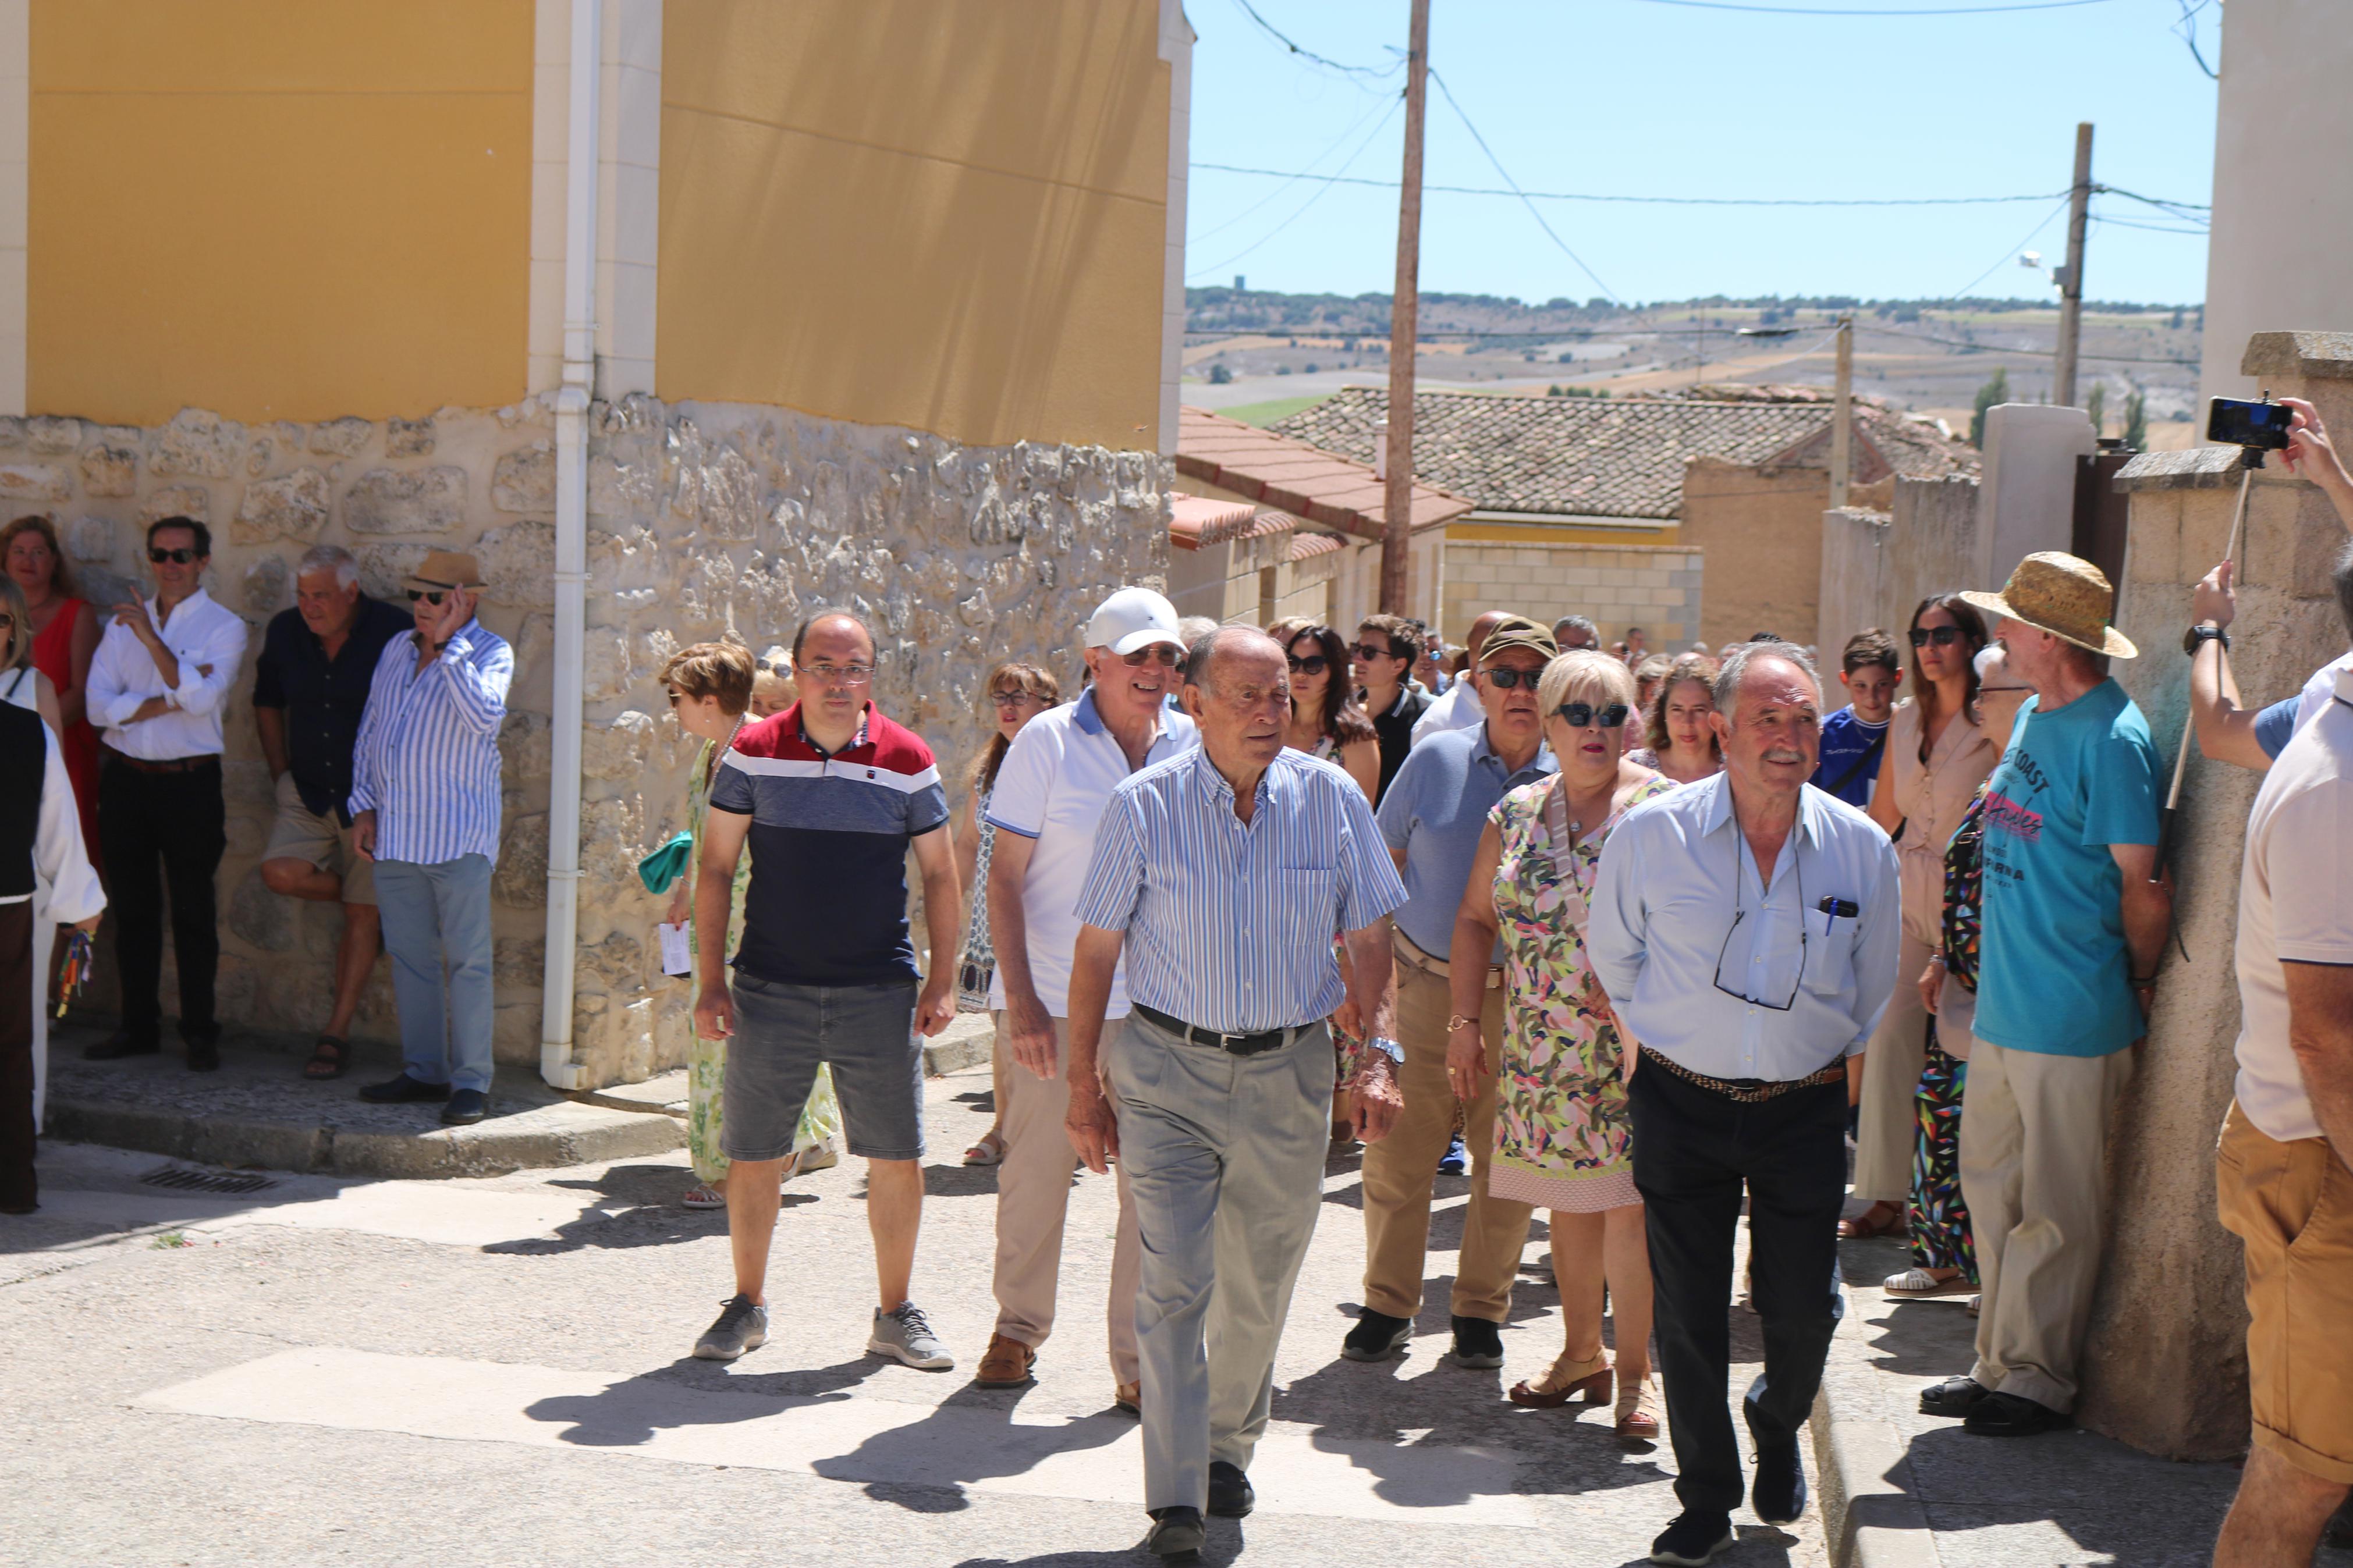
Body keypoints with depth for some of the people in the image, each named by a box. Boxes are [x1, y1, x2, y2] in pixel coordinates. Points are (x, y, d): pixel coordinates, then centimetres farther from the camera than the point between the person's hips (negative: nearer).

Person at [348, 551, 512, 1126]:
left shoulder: (490, 652, -4)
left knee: (467, 960, -4)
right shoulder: (396, 650, 15)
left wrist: (449, 646, -19)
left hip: (457, 835, -6)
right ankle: (423, 1072, 19)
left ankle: (471, 1082, 0)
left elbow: (485, 717, -24)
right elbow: (368, 732, 20)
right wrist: (363, 805, 12)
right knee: (409, 958, 10)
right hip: (395, 832, 6)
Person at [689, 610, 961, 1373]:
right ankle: (747, 1305, 24)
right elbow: (716, 866, 4)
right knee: (752, 1157, 5)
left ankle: (895, 1313, 19)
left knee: (897, 1158, 3)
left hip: (879, 993, 0)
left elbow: (939, 874, 7)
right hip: (770, 990, 0)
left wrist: (942, 980, 1)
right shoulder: (753, 753, -1)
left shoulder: (908, 759, 0)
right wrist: (710, 978, -1)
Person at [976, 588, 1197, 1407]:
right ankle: (1019, 1325, 27)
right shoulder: (1048, 742, -4)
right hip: (1053, 999, -2)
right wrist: (1022, 998, -11)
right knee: (1035, 1169, 6)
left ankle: (1139, 1355, 12)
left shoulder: (1195, 748, 4)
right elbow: (1004, 878, -3)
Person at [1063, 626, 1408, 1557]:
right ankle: (1175, 1504, -4)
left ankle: (1229, 1450, 37)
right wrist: (1084, 1081, -1)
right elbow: (1096, 950, 0)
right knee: (1174, 1285, -9)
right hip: (1169, 1070, -2)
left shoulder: (1333, 801, -2)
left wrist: (1380, 1056, -7)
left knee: (1259, 1287, 14)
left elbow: (1370, 941, 5)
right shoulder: (1144, 806, -7)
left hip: (1288, 1071, 2)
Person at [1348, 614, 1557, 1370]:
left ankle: (1481, 1310, 21)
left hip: (1521, 996, 0)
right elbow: (1382, 865, 10)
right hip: (1424, 981, 0)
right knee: (1398, 1150, 2)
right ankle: (1387, 1303, 17)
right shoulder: (1436, 760, 1)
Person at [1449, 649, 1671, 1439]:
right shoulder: (1516, 813, 8)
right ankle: (1582, 1356, 24)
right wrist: (1464, 1020, 8)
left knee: (1628, 1199, -6)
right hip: (1542, 1041, 4)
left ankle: (1635, 1372, 5)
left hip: (1634, 1040, -4)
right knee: (1569, 1197, 11)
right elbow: (1475, 917, 14)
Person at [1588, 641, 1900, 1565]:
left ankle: (1778, 1428, 39)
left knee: (1803, 1309, 6)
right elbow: (1611, 953, 8)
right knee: (1687, 1313, 5)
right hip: (1682, 1105, -1)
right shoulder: (1653, 833, -10)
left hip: (1805, 1109, 1)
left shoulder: (1862, 847, -5)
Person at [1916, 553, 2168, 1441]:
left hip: (2072, 1019, -9)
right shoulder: (2032, 716, 10)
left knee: (2055, 1209, 3)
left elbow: (2141, 887, -14)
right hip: (2004, 1004, 9)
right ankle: (2002, 1363, 27)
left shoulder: (2111, 740, -18)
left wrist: (2139, 986, -4)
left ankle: (2037, 1382, 15)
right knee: (1990, 1185, 16)